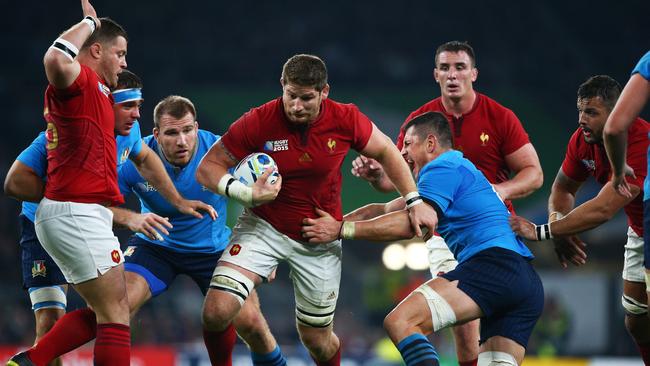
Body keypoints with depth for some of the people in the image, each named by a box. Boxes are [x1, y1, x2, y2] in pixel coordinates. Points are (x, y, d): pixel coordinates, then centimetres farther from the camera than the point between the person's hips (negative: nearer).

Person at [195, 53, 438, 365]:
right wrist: (247, 193, -28)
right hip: (264, 227, -1)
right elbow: (207, 168, -11)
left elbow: (386, 152, 5)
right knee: (216, 312, -21)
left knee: (318, 340, 8)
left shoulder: (345, 120, -14)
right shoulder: (257, 122, -19)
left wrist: (414, 200, 0)